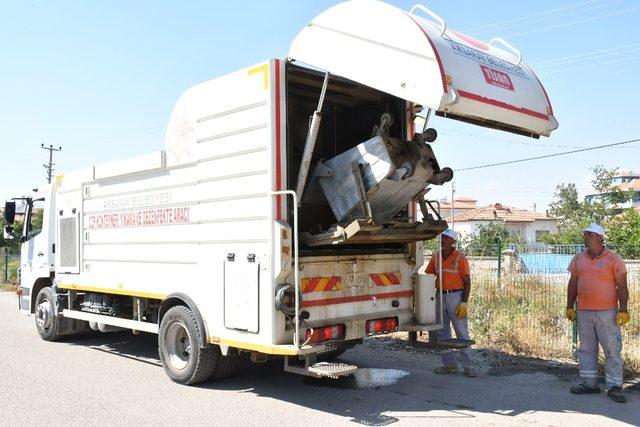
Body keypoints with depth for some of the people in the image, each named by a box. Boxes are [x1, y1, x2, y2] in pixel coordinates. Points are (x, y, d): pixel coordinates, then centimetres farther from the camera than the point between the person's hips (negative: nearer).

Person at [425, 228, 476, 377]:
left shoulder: (460, 258, -7)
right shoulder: (436, 258, 8)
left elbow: (467, 282, -8)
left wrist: (464, 303, -15)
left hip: (455, 296, -5)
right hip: (440, 297, 6)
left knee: (462, 332, -4)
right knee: (442, 332, 8)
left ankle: (468, 366, 2)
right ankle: (449, 364, 16)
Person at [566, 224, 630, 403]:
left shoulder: (614, 259, -2)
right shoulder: (578, 259, 10)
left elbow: (622, 286, -4)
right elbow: (573, 284, 13)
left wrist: (623, 310, -11)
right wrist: (569, 307, 9)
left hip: (607, 312, -4)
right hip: (584, 312, 5)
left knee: (612, 350, -1)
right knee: (586, 348, 9)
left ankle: (614, 387, 5)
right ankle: (589, 383, 17)